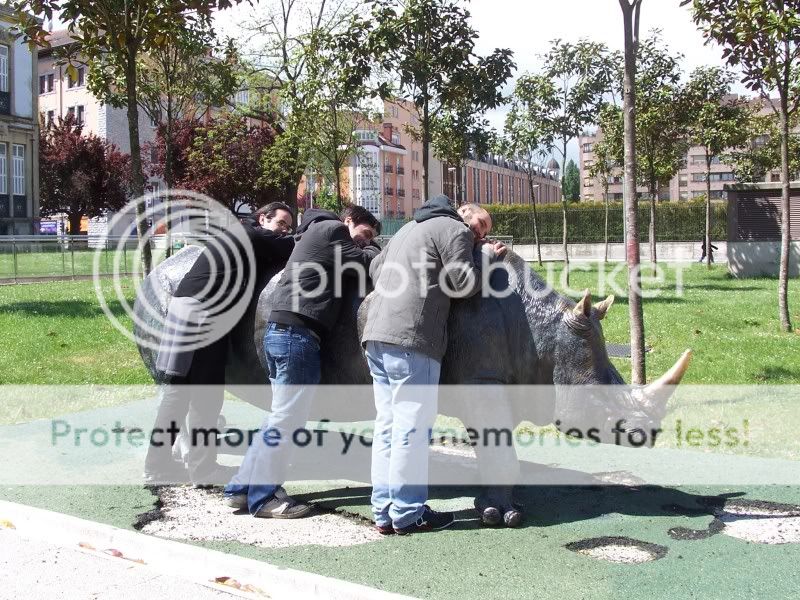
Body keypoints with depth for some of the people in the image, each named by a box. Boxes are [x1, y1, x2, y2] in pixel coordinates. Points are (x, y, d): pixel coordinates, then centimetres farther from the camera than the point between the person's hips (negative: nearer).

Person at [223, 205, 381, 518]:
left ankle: (242, 488, 19)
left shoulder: (316, 232, 28)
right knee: (287, 418, -4)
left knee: (282, 416, 16)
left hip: (281, 331, 10)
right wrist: (371, 249, 17)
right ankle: (264, 497, 3)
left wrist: (366, 248, 20)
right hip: (297, 333, -10)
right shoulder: (332, 229, -2)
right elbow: (368, 264, -2)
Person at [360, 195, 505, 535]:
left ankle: (384, 512, 13)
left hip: (376, 334, 9)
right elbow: (465, 284, -4)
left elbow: (376, 269, 27)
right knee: (412, 427, -4)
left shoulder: (411, 227, 28)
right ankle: (408, 515, 1)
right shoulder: (454, 229, 1)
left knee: (387, 425, 10)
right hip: (411, 339, -9)